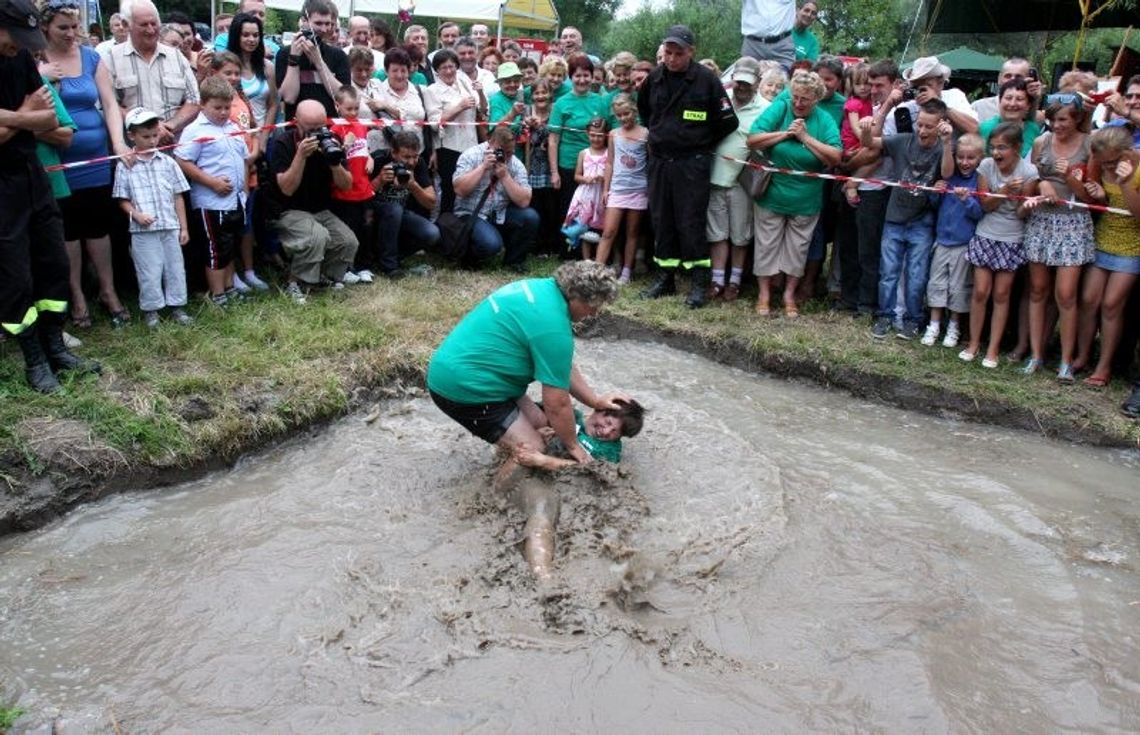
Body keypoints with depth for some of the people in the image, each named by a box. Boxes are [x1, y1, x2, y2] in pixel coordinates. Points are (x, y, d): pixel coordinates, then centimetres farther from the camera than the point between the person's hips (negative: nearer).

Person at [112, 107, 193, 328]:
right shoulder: (125, 166, -1)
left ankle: (177, 306, 22)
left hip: (171, 228, 3)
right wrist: (136, 215, -16)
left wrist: (184, 227, 6)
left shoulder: (167, 162, 5)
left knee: (175, 268, 10)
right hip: (143, 231, -2)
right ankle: (150, 310, 16)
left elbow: (178, 197, 7)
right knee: (149, 273, 3)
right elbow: (123, 200, 3)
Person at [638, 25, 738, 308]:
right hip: (659, 160, 5)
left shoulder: (706, 79, -9)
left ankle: (699, 282, 4)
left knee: (691, 222, -4)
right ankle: (665, 277, 20)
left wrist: (703, 145, 2)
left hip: (692, 163, -5)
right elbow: (643, 108, 24)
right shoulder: (654, 77, 4)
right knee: (661, 220, 9)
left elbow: (728, 121, -6)